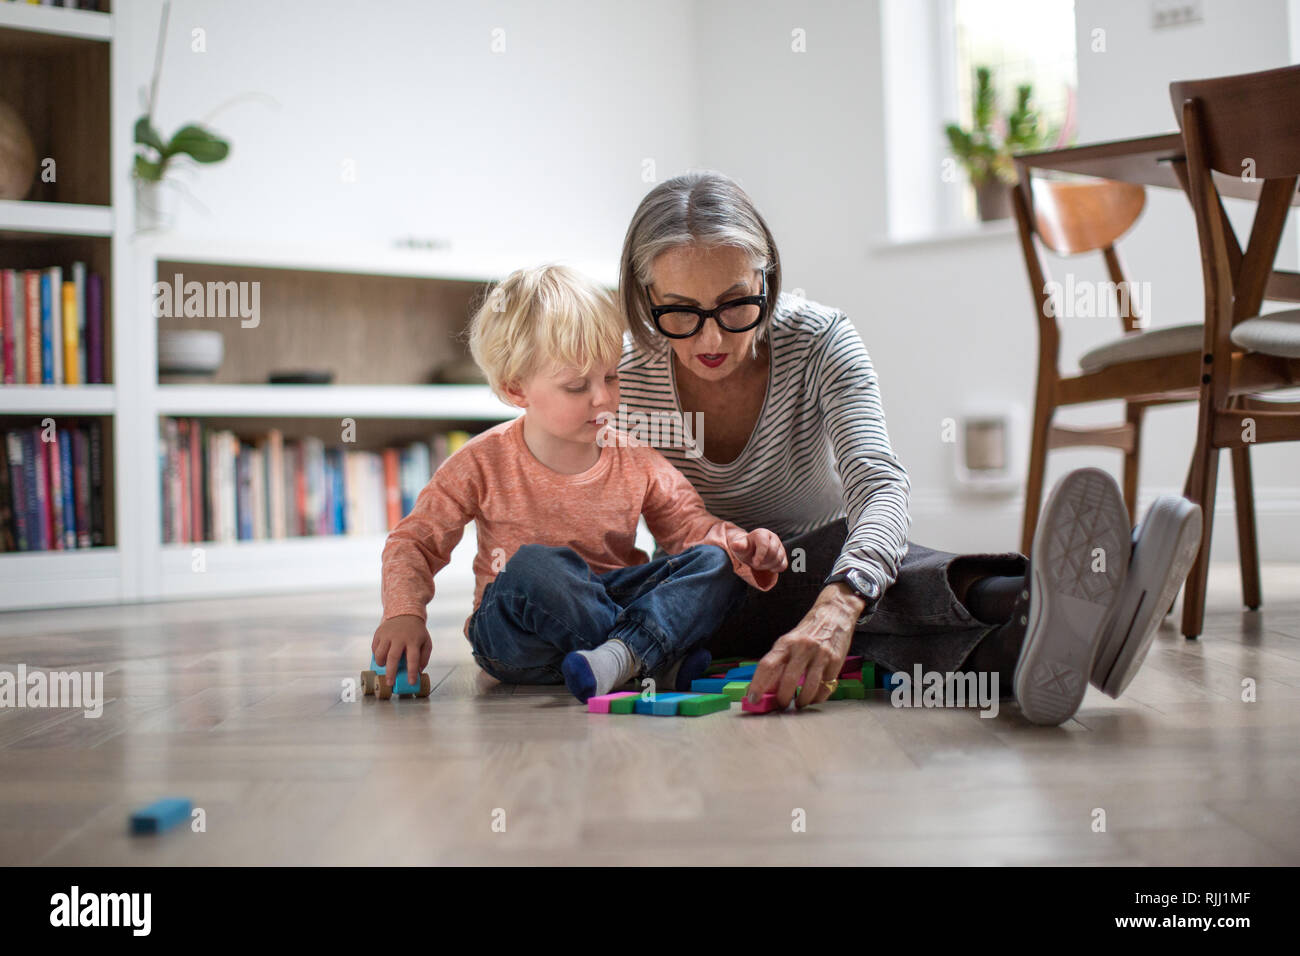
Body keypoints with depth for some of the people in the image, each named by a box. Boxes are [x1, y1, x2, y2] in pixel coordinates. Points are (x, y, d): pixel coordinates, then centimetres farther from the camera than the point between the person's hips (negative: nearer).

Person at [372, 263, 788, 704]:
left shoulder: (636, 461, 2)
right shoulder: (483, 464, -6)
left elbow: (690, 525, 6)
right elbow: (415, 540, -2)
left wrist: (740, 544, -16)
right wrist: (403, 613, -20)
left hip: (612, 604, 3)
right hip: (517, 635, -3)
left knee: (712, 562, -18)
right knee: (533, 565, -36)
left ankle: (620, 654, -42)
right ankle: (663, 661, -30)